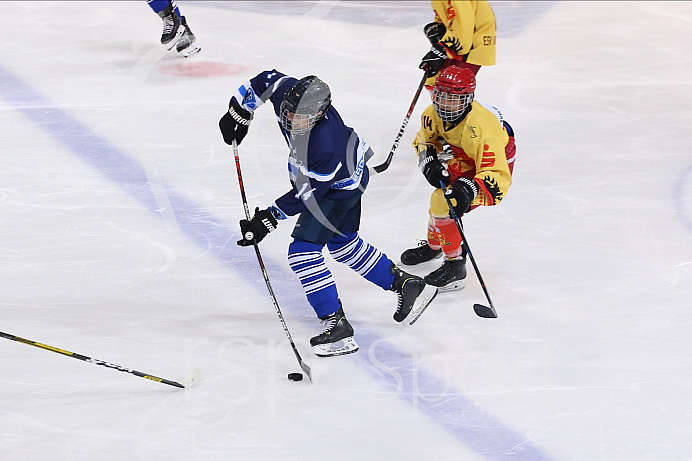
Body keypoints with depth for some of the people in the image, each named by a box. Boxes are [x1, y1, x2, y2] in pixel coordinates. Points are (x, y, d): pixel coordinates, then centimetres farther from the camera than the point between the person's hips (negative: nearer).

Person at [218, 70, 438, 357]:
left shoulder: (324, 146, -42)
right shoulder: (288, 93, -25)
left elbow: (306, 195, -31)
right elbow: (265, 80, -2)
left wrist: (269, 219, -28)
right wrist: (239, 113, -1)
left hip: (340, 189, -9)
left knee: (303, 251, -16)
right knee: (343, 244, 24)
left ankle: (337, 326, -13)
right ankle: (407, 285, 36)